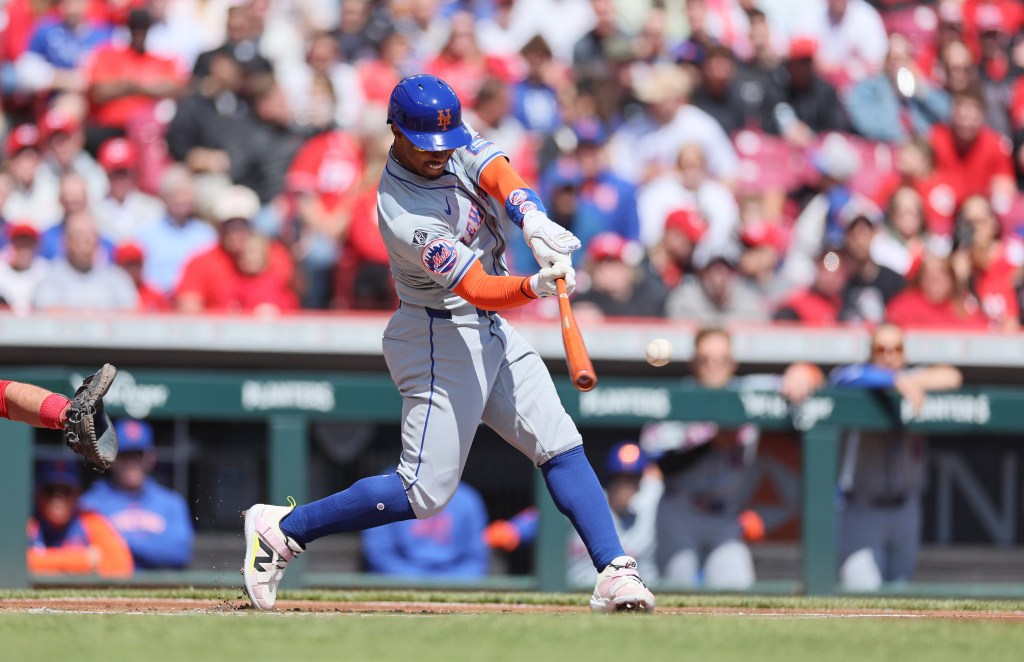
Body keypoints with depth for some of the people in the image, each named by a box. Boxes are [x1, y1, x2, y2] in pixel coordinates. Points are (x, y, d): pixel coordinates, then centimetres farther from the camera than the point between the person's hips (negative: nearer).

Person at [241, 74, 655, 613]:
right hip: (441, 336, -8)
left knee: (561, 445, 0)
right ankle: (281, 529, 1)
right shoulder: (404, 217, -26)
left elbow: (499, 177, -20)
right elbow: (476, 286, -31)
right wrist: (534, 287, -48)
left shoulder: (457, 147, -3)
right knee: (425, 492, -10)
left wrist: (535, 225, -39)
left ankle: (614, 573, -3)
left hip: (486, 328, 8)